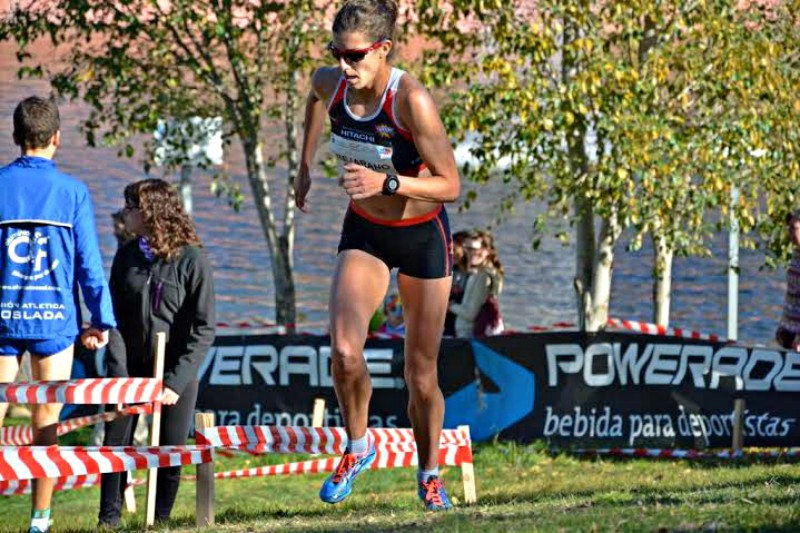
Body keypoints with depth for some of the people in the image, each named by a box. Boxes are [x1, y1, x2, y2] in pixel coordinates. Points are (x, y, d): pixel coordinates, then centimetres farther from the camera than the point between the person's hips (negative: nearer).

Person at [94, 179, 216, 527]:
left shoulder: (191, 259, -9)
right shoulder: (127, 256, 4)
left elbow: (204, 328, -9)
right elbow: (114, 318, 2)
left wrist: (176, 382, -15)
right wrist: (120, 373, -10)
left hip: (177, 369, -3)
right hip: (131, 367, 3)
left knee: (170, 455, 0)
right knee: (114, 447, -3)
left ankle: (160, 521, 14)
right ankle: (108, 521, 5)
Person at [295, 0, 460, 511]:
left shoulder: (413, 100, -29)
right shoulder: (330, 83, -14)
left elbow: (450, 185, -23)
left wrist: (386, 183, -37)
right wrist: (305, 166, 19)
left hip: (423, 237, -3)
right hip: (363, 234, 3)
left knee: (421, 374, 7)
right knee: (344, 351, -21)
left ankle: (430, 473, 32)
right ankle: (358, 446, 6)